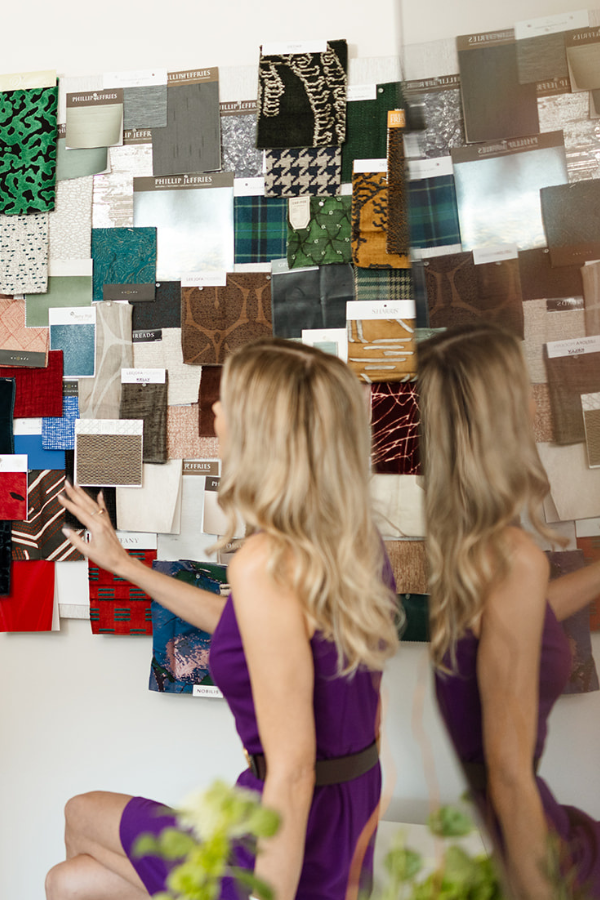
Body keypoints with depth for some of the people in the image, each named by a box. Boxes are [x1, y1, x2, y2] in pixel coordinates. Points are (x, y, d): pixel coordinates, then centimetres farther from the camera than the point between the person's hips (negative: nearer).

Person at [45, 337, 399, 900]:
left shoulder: (267, 561, -29)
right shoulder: (354, 538, -1)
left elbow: (292, 774, -27)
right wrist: (123, 564, 17)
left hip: (292, 853, -6)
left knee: (80, 814, 19)